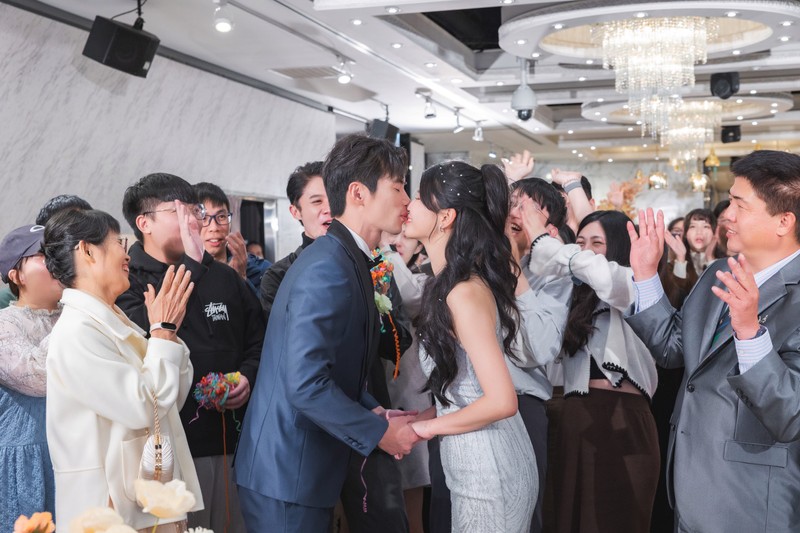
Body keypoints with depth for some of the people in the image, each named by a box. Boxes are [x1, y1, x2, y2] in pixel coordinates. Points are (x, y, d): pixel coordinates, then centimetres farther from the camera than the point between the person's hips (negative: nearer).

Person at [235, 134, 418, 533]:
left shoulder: (347, 261, 9)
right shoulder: (328, 268, -21)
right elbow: (306, 383, -27)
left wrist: (374, 412, 1)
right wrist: (379, 432, -16)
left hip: (306, 469, 9)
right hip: (287, 473, -9)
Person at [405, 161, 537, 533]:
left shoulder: (464, 293, -22)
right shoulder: (468, 283, 7)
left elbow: (501, 402, -26)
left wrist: (428, 427, -14)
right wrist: (421, 416, 5)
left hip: (489, 474, -9)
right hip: (476, 468, 9)